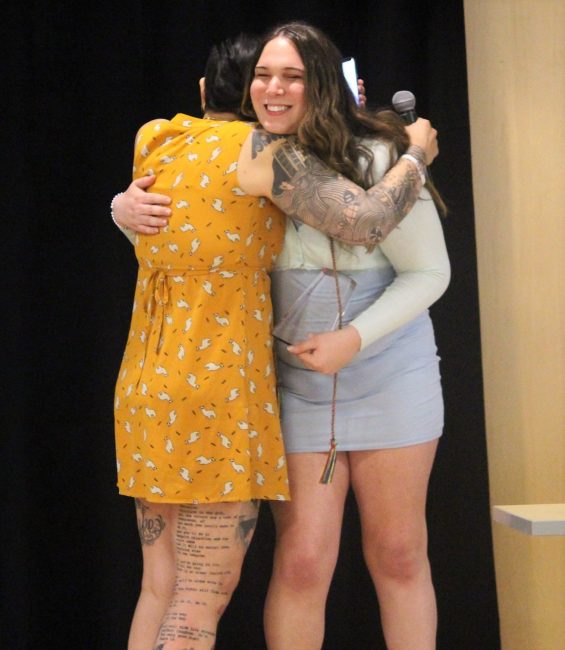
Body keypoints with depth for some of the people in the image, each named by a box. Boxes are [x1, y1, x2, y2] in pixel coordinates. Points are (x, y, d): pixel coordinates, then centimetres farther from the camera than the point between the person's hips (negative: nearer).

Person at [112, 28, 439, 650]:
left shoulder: (152, 140, 10)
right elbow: (367, 221, -13)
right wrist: (417, 153, 4)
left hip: (145, 384, 7)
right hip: (219, 388, -7)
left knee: (160, 585, 12)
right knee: (204, 595, -3)